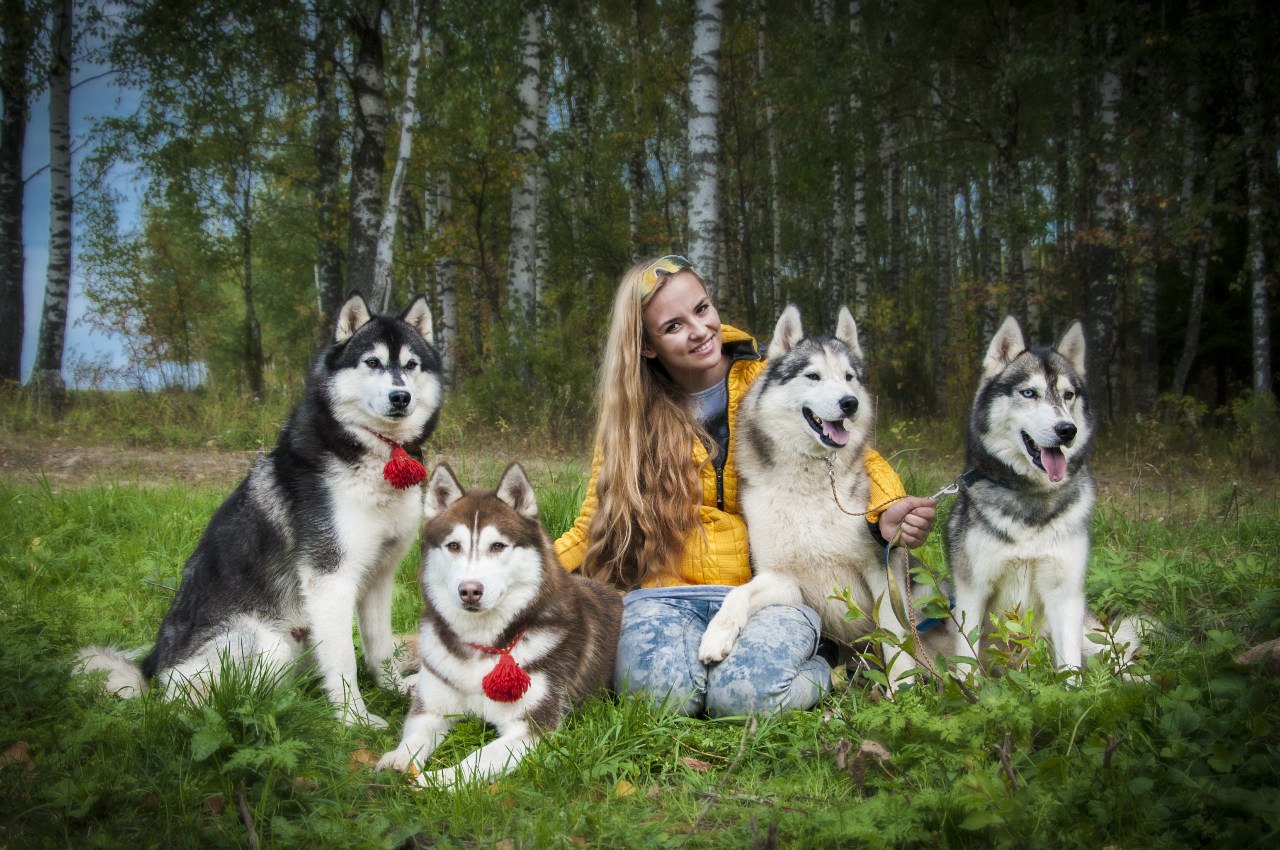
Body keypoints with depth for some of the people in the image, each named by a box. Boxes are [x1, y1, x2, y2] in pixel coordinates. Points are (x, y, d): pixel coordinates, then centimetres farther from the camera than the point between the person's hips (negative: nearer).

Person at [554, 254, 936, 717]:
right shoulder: (630, 415, 7)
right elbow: (595, 527, 10)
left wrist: (886, 511, -15)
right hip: (667, 589, 0)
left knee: (743, 695, -30)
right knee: (659, 689, -31)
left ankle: (819, 670, 2)